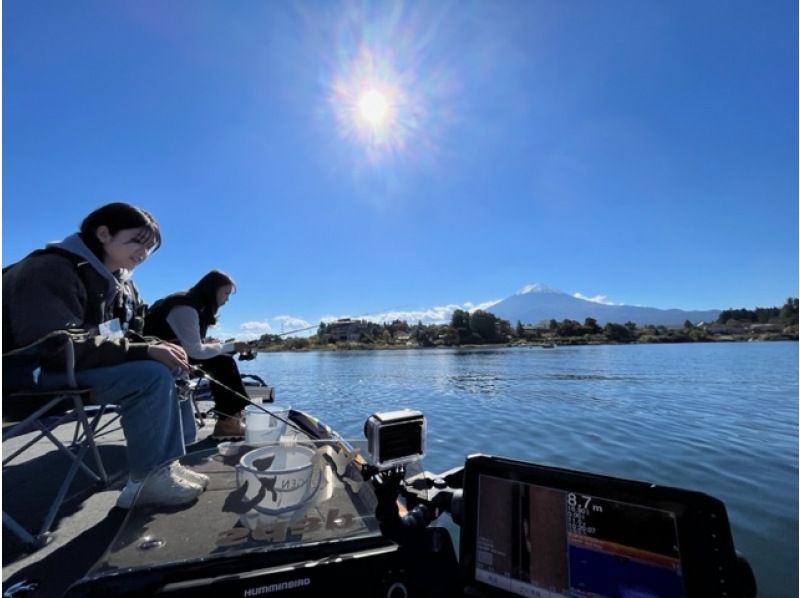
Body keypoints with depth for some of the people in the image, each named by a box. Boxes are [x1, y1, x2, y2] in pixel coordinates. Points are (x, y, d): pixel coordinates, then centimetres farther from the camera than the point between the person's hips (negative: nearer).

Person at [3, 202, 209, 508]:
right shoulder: (51, 269, -18)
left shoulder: (119, 283, 10)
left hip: (74, 370, 10)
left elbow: (128, 337, 11)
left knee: (165, 370, -1)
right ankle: (147, 480, -17)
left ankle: (164, 465, -3)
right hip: (32, 376, -9)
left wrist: (159, 348, -11)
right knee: (151, 375, -29)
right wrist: (146, 351, -33)